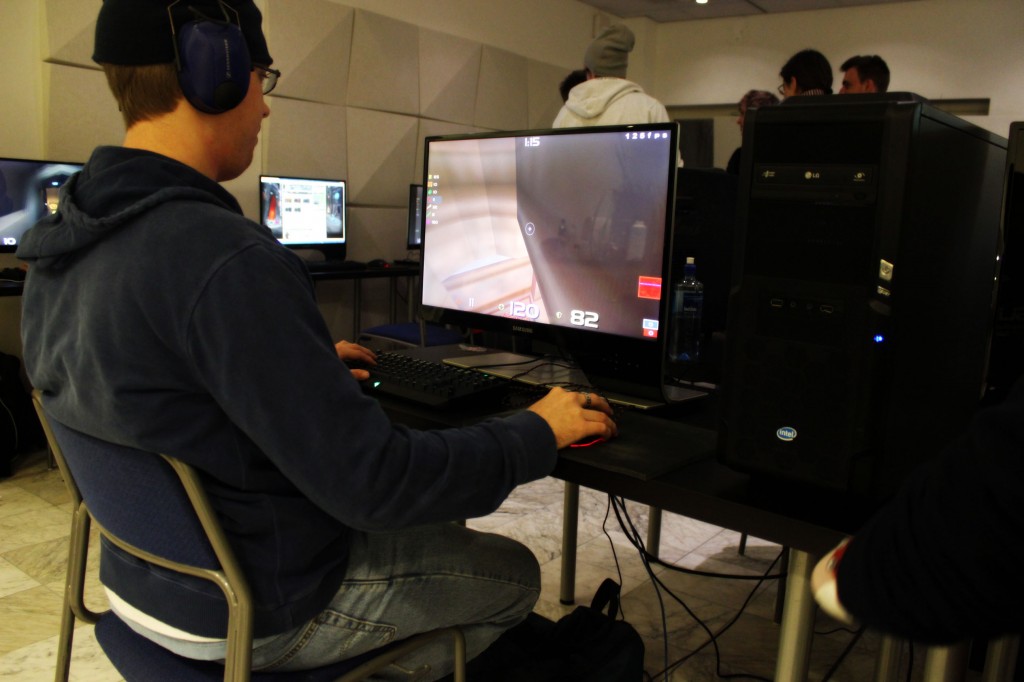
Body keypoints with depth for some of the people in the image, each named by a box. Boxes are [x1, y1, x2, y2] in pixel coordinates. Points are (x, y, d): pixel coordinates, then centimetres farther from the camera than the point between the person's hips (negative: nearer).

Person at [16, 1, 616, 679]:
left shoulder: (58, 247, -2)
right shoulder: (227, 262, -33)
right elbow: (370, 480, -31)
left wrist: (303, 367, 17)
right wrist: (537, 434, -16)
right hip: (255, 611, -8)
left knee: (430, 520, 26)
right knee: (512, 571, 11)